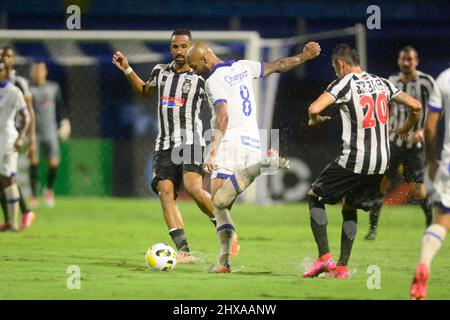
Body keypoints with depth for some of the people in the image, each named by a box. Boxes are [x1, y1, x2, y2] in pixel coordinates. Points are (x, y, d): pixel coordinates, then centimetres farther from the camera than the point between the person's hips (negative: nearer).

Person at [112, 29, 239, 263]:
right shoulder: (160, 72, 14)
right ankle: (184, 251, -15)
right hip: (164, 145, 5)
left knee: (193, 187, -25)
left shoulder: (200, 78, 1)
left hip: (190, 141, -5)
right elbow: (145, 91, 34)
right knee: (165, 193, -12)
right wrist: (127, 70, 25)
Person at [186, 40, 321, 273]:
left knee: (219, 201, -17)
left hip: (231, 141, -8)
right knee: (221, 204, 7)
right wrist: (304, 57, 43)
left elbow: (222, 117, -21)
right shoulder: (243, 67, 15)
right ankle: (224, 259, -6)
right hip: (252, 142, 8)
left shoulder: (214, 81, -7)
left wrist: (213, 151, -27)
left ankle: (262, 166, -27)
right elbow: (277, 66, 27)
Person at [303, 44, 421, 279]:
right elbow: (415, 106, 10)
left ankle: (324, 257, 2)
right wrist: (406, 129, 30)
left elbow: (314, 109, -21)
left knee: (315, 196, 13)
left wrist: (315, 120, 3)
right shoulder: (382, 83, 8)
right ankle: (342, 266, 18)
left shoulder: (344, 84, -9)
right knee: (350, 208, 24)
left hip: (353, 161, -6)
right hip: (381, 163, 6)